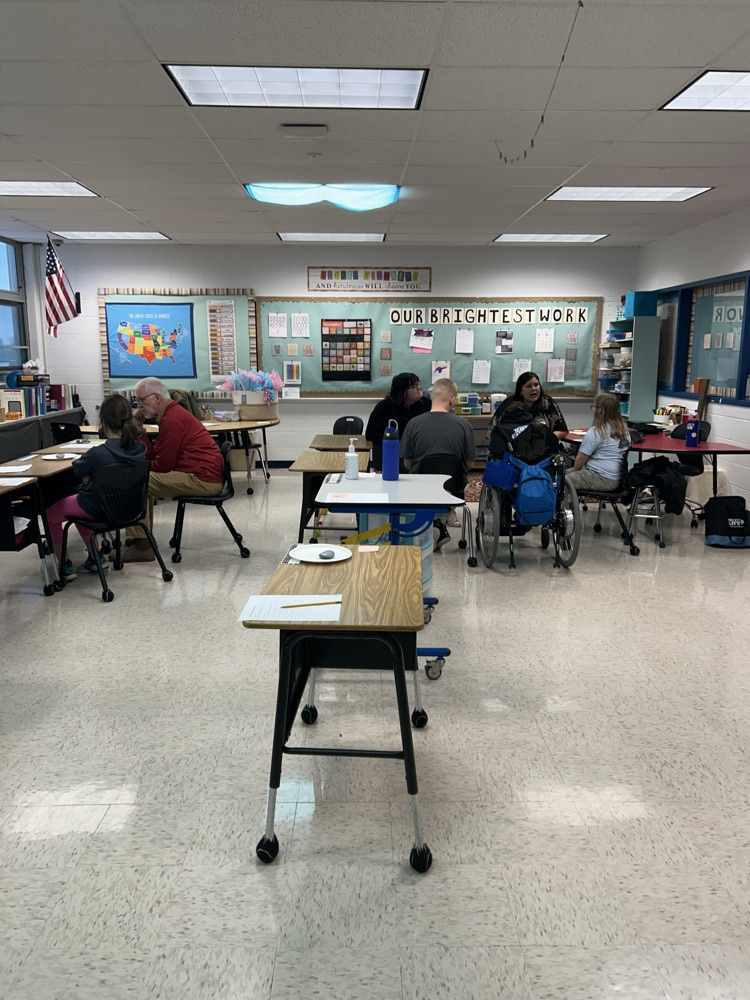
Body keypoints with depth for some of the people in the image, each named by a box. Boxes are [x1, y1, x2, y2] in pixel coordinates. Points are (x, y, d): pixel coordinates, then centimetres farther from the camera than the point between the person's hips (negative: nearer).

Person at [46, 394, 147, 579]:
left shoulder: (98, 454, -33)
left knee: (51, 514, 21)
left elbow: (77, 468, -8)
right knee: (78, 503, 35)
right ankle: (95, 559, 34)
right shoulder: (139, 448, -15)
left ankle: (65, 566, 24)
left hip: (97, 508, -6)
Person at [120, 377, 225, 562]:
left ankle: (142, 546, -6)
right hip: (207, 476, 11)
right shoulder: (173, 413, 17)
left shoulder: (171, 420, -15)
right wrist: (138, 428, 10)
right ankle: (140, 537, 26)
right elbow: (154, 455, 15)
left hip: (203, 479, -11)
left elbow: (163, 464, -16)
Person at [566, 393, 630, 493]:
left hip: (602, 480, -9)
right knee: (567, 472, 19)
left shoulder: (596, 432, -17)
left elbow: (580, 458, -11)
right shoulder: (624, 428, 8)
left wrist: (574, 472, 10)